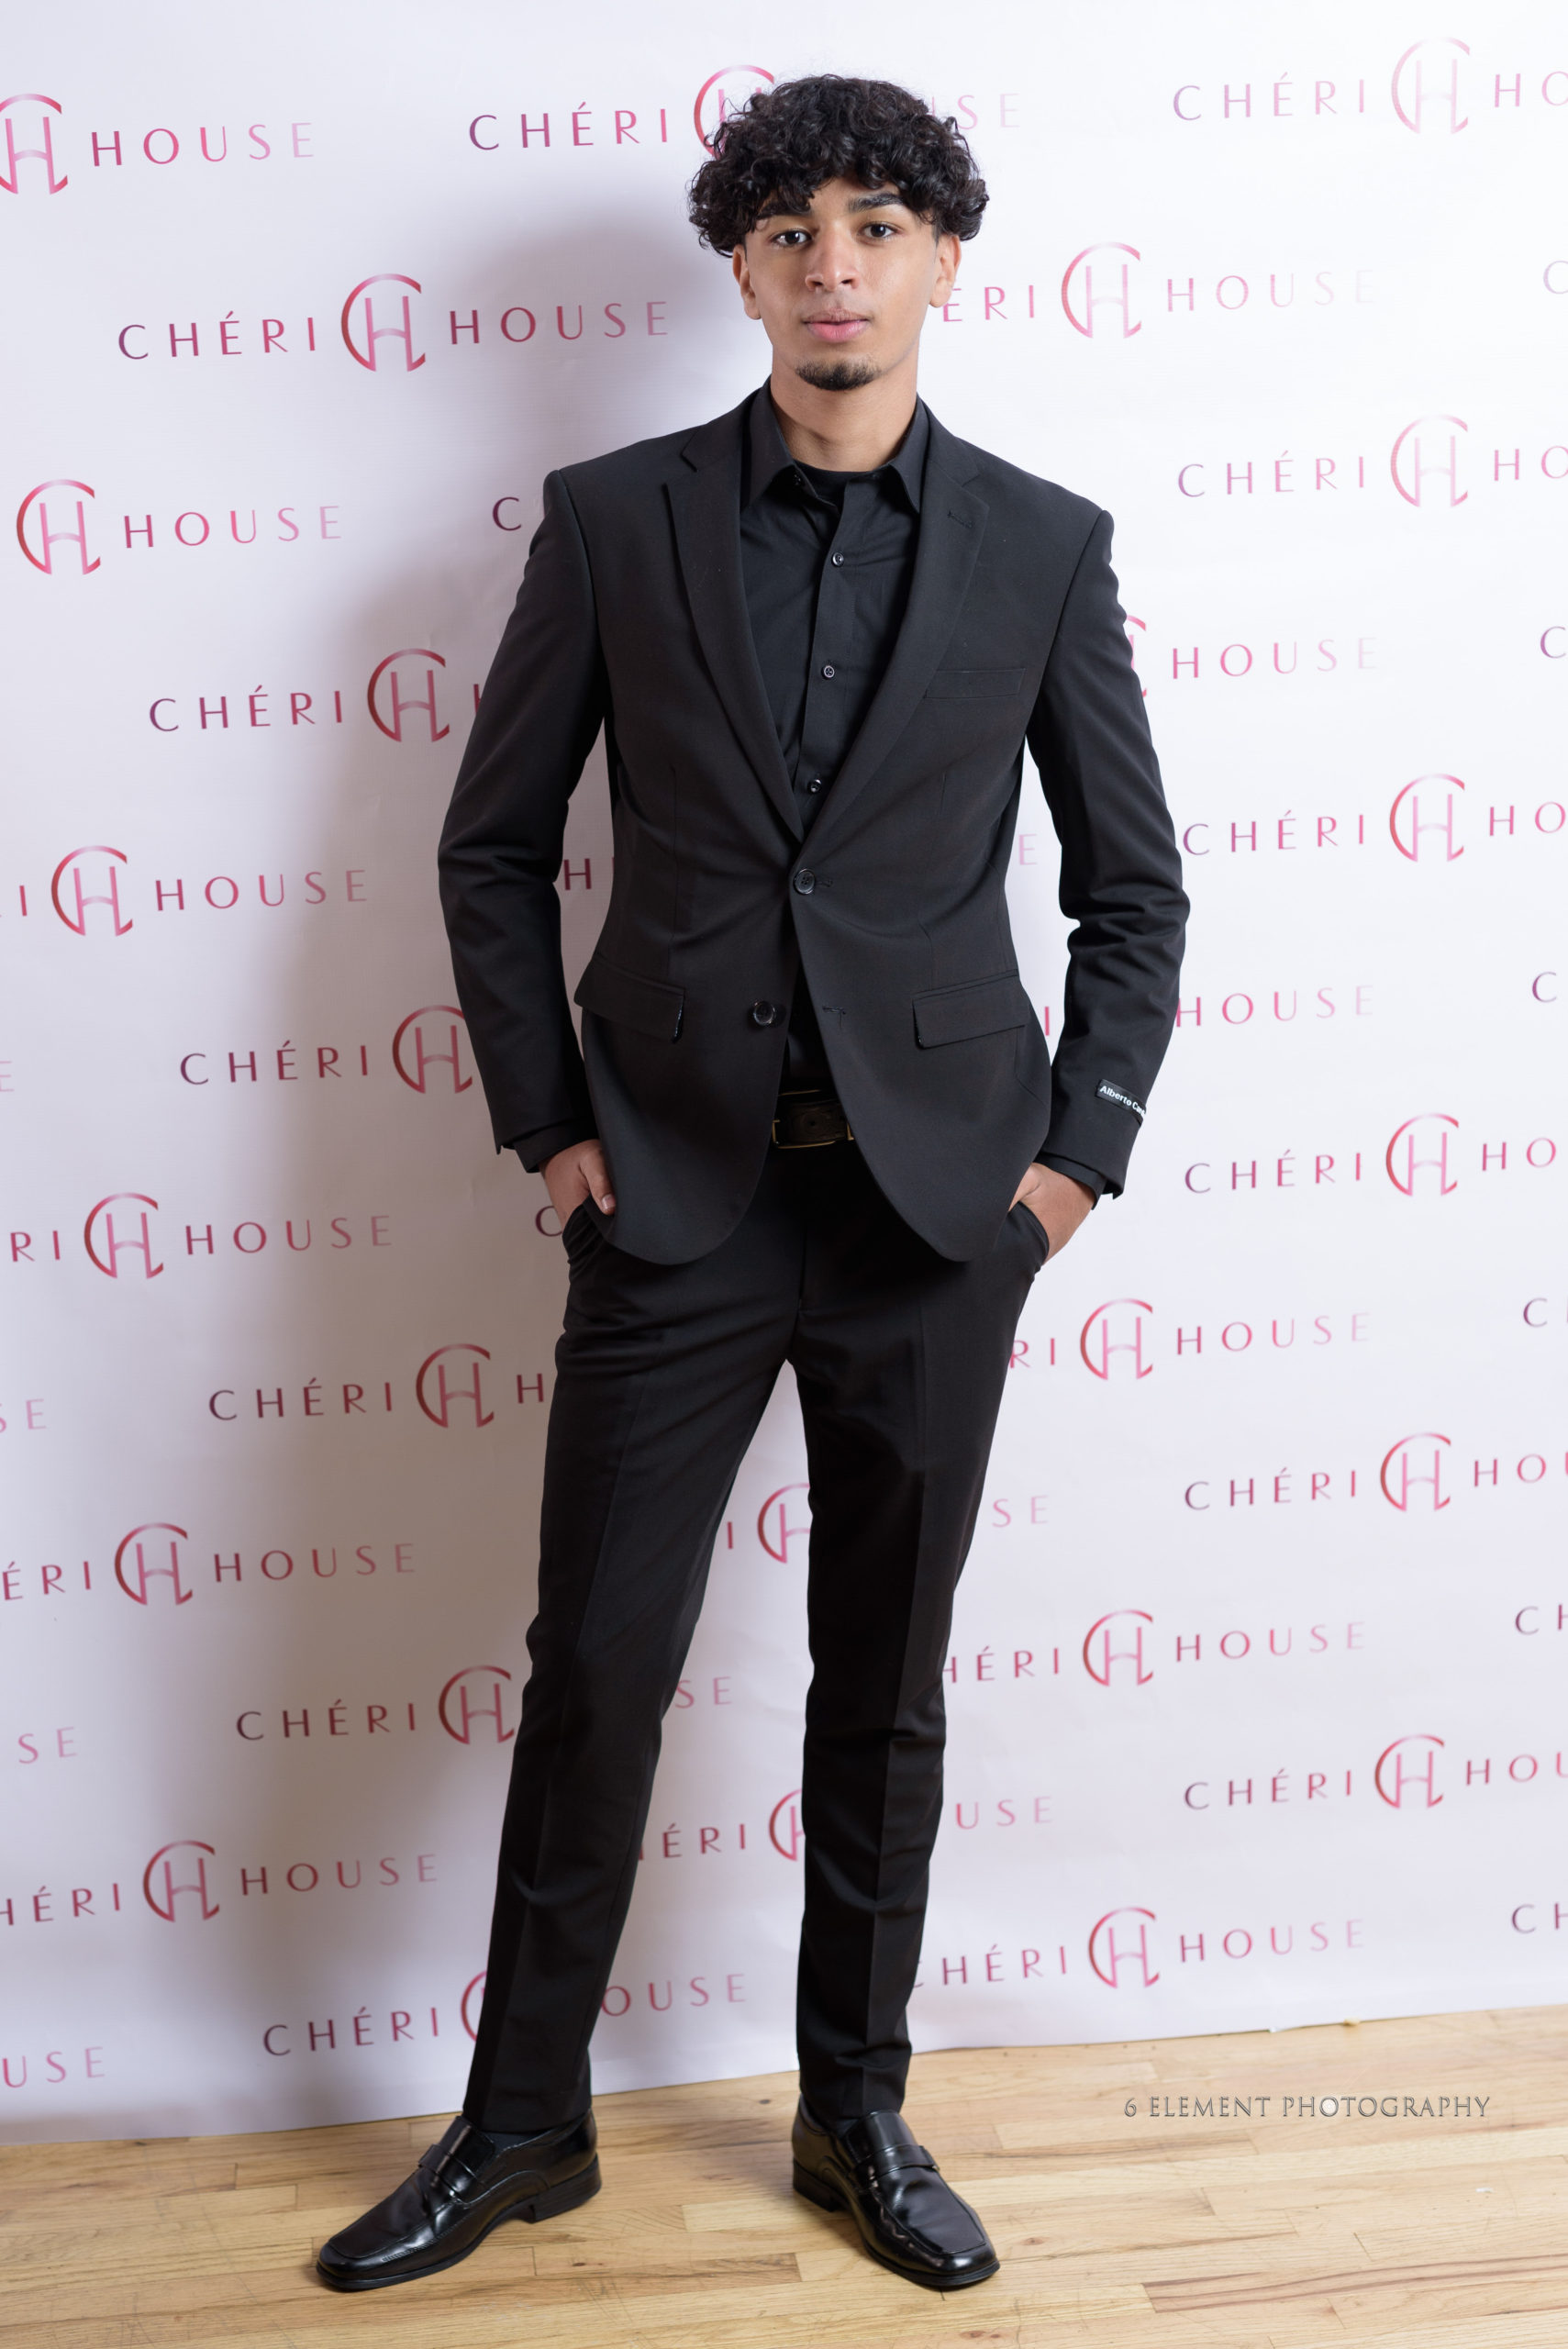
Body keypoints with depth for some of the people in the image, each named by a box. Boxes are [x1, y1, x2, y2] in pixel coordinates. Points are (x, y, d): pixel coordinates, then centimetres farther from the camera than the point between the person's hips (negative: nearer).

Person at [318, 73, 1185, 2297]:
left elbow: (1135, 887, 7)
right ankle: (524, 2122, 26)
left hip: (940, 1201, 1)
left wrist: (1077, 1152, -1)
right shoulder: (613, 519, 2)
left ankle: (858, 2112, 31)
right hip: (680, 1193, 0)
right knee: (594, 1668, 5)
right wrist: (548, 1122, 0)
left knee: (885, 1685, 11)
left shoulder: (1044, 545, 3)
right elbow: (496, 846, 6)